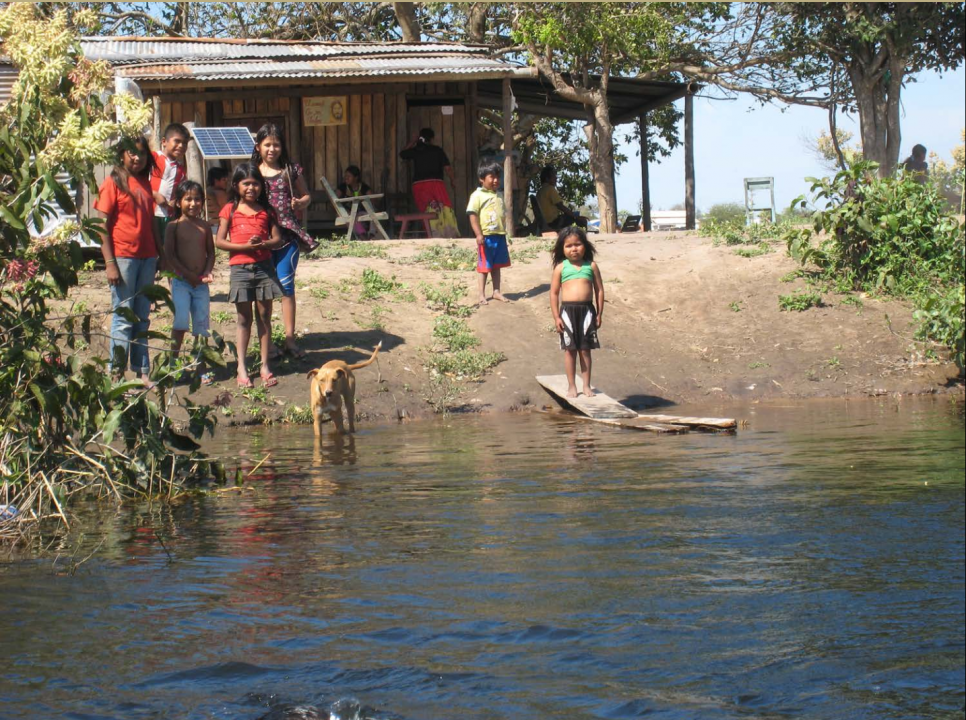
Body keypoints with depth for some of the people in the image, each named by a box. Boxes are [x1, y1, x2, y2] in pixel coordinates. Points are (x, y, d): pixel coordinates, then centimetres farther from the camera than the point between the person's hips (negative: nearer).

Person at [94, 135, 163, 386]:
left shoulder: (145, 183, 12)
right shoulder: (113, 183, -6)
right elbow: (102, 226, -9)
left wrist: (162, 254, 17)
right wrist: (110, 262, -15)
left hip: (146, 257, 6)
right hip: (123, 257, -6)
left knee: (142, 317, 11)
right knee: (123, 318, -3)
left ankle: (142, 371, 17)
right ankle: (117, 374, 3)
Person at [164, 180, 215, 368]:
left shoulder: (205, 227, 8)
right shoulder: (174, 226, -3)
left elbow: (211, 253, 12)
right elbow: (169, 255, -8)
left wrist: (207, 272, -6)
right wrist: (188, 274, -13)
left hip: (201, 283, 4)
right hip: (181, 282, -4)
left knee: (201, 325, 6)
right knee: (181, 321, -15)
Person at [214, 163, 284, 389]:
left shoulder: (266, 210, 8)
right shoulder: (230, 210, 2)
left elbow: (278, 239, 5)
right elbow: (219, 241, -4)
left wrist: (263, 243, -15)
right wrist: (246, 246, -15)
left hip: (264, 266, 2)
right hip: (240, 267, -2)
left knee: (264, 317, 5)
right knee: (244, 318, 3)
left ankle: (265, 366, 10)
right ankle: (241, 368, 8)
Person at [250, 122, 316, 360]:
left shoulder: (291, 170, 5)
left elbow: (306, 195, 13)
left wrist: (299, 204, -8)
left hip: (288, 234, 0)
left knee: (286, 285, 1)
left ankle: (290, 338, 8)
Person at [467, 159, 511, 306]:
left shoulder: (499, 196, 12)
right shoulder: (477, 195, -9)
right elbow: (473, 215, -13)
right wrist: (478, 234, -19)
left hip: (499, 236, 6)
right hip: (486, 237, -6)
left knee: (496, 266, 14)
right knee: (484, 267, 2)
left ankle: (496, 292, 23)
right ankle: (482, 295, 9)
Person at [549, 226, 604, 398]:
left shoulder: (591, 266, 5)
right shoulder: (560, 268, 2)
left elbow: (599, 290, 8)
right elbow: (554, 293, 2)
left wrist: (599, 313, 4)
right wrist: (556, 317, -3)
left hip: (587, 309, 1)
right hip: (567, 310, -1)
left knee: (585, 350, 6)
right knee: (570, 350, 5)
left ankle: (586, 385, 14)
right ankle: (571, 386, 12)